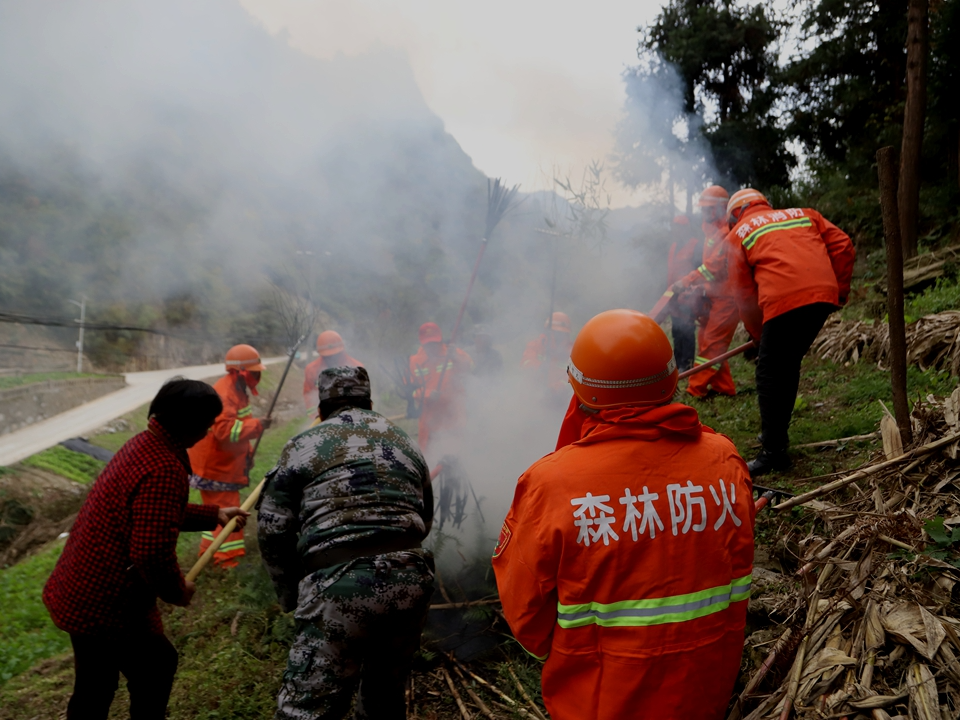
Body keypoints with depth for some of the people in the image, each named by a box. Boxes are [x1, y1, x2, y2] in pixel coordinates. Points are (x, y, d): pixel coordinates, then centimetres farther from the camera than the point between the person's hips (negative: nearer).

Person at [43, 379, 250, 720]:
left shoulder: (143, 444, 3)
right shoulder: (165, 470, -29)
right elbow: (152, 553, -31)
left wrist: (213, 515, 20)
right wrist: (176, 591, -11)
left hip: (79, 590, 9)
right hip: (106, 602, -9)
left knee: (93, 689, 24)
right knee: (156, 667, 15)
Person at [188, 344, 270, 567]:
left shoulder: (237, 389, 10)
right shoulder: (223, 394, -24)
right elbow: (225, 429, -35)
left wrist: (246, 453, 16)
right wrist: (258, 425, -32)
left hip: (227, 464, 11)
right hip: (215, 466, -11)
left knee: (220, 509, 20)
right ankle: (228, 559, -1)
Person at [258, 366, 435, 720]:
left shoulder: (304, 446, 7)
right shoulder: (404, 442, 19)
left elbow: (272, 529, 4)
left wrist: (292, 596, 14)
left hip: (339, 585, -4)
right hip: (411, 580, 5)